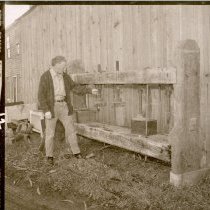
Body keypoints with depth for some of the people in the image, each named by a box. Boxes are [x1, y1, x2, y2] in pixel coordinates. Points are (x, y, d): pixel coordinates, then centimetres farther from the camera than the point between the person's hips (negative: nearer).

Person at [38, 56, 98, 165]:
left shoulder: (64, 76, 5)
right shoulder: (45, 77, -12)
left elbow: (75, 87, 8)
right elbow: (41, 95, -14)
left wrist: (90, 90, 0)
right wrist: (46, 111, -20)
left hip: (63, 106, 5)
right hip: (51, 107, -5)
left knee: (70, 129, 6)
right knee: (50, 133, 3)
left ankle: (76, 152, 18)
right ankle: (49, 155, 20)